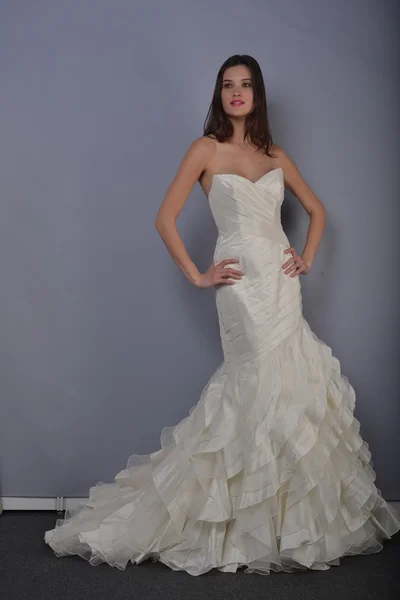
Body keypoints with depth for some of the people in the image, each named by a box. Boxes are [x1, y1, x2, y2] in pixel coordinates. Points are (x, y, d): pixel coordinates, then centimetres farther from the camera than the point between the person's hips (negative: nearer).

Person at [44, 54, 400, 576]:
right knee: (261, 386, -7)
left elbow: (316, 208, 24)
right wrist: (197, 276, -6)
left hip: (282, 281, 5)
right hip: (242, 280, -5)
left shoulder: (275, 154, 14)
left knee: (288, 385, 6)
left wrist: (307, 258, 10)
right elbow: (165, 218, -4)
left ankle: (284, 517, 22)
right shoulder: (206, 149, 1)